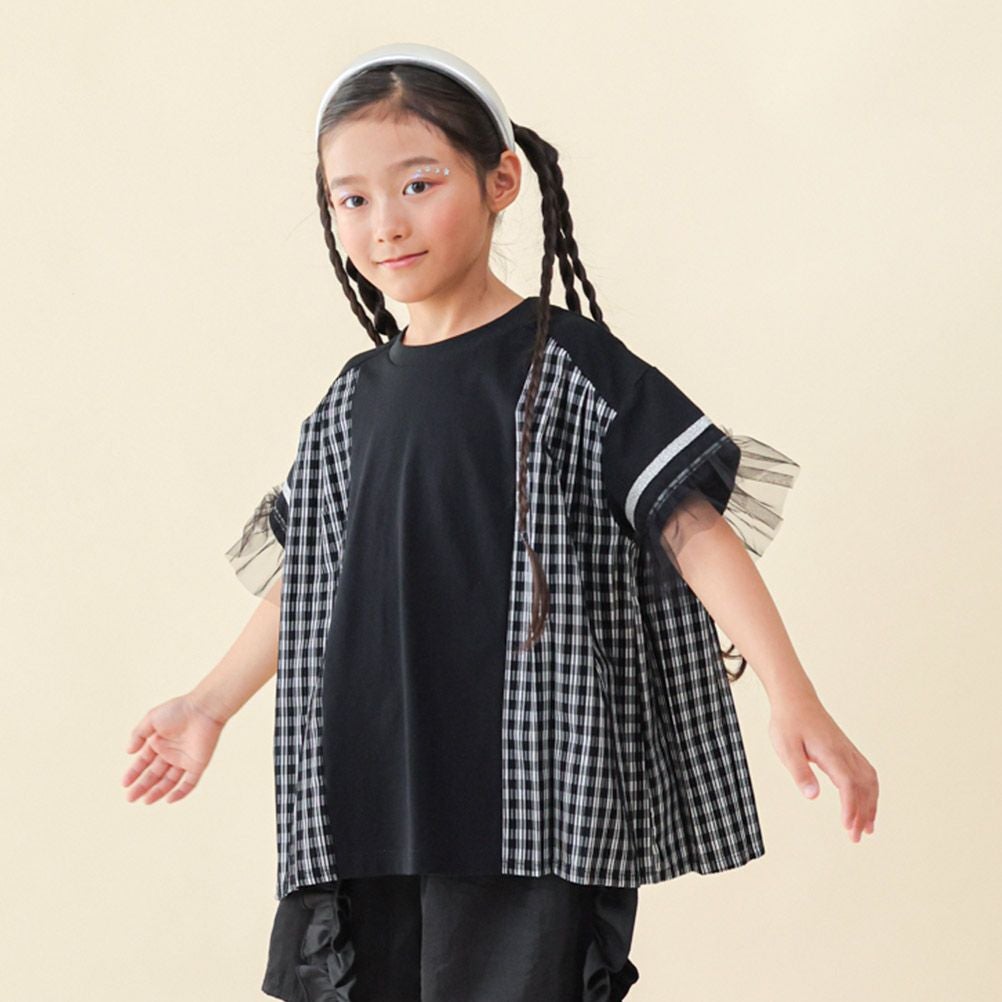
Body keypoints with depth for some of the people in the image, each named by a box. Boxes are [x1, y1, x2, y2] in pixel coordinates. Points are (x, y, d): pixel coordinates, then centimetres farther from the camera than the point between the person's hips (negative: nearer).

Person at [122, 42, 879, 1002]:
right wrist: (208, 705, 29)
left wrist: (793, 700, -18)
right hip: (370, 807, 5)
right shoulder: (352, 403, 12)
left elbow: (693, 526, -9)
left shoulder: (569, 366, -4)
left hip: (534, 806, -5)